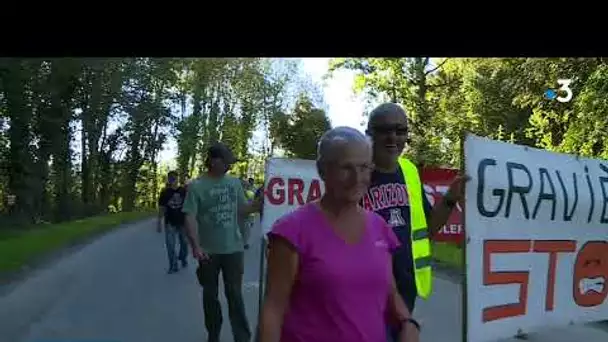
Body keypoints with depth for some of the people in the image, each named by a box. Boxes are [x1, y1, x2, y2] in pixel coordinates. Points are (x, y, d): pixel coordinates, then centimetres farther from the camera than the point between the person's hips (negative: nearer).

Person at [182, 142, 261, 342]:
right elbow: (190, 218, -14)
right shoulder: (196, 186, -9)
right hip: (209, 251, -2)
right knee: (210, 295, 15)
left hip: (233, 248, 2)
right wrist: (196, 246, -24)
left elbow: (242, 209, 11)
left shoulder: (234, 183, 3)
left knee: (235, 294, 8)